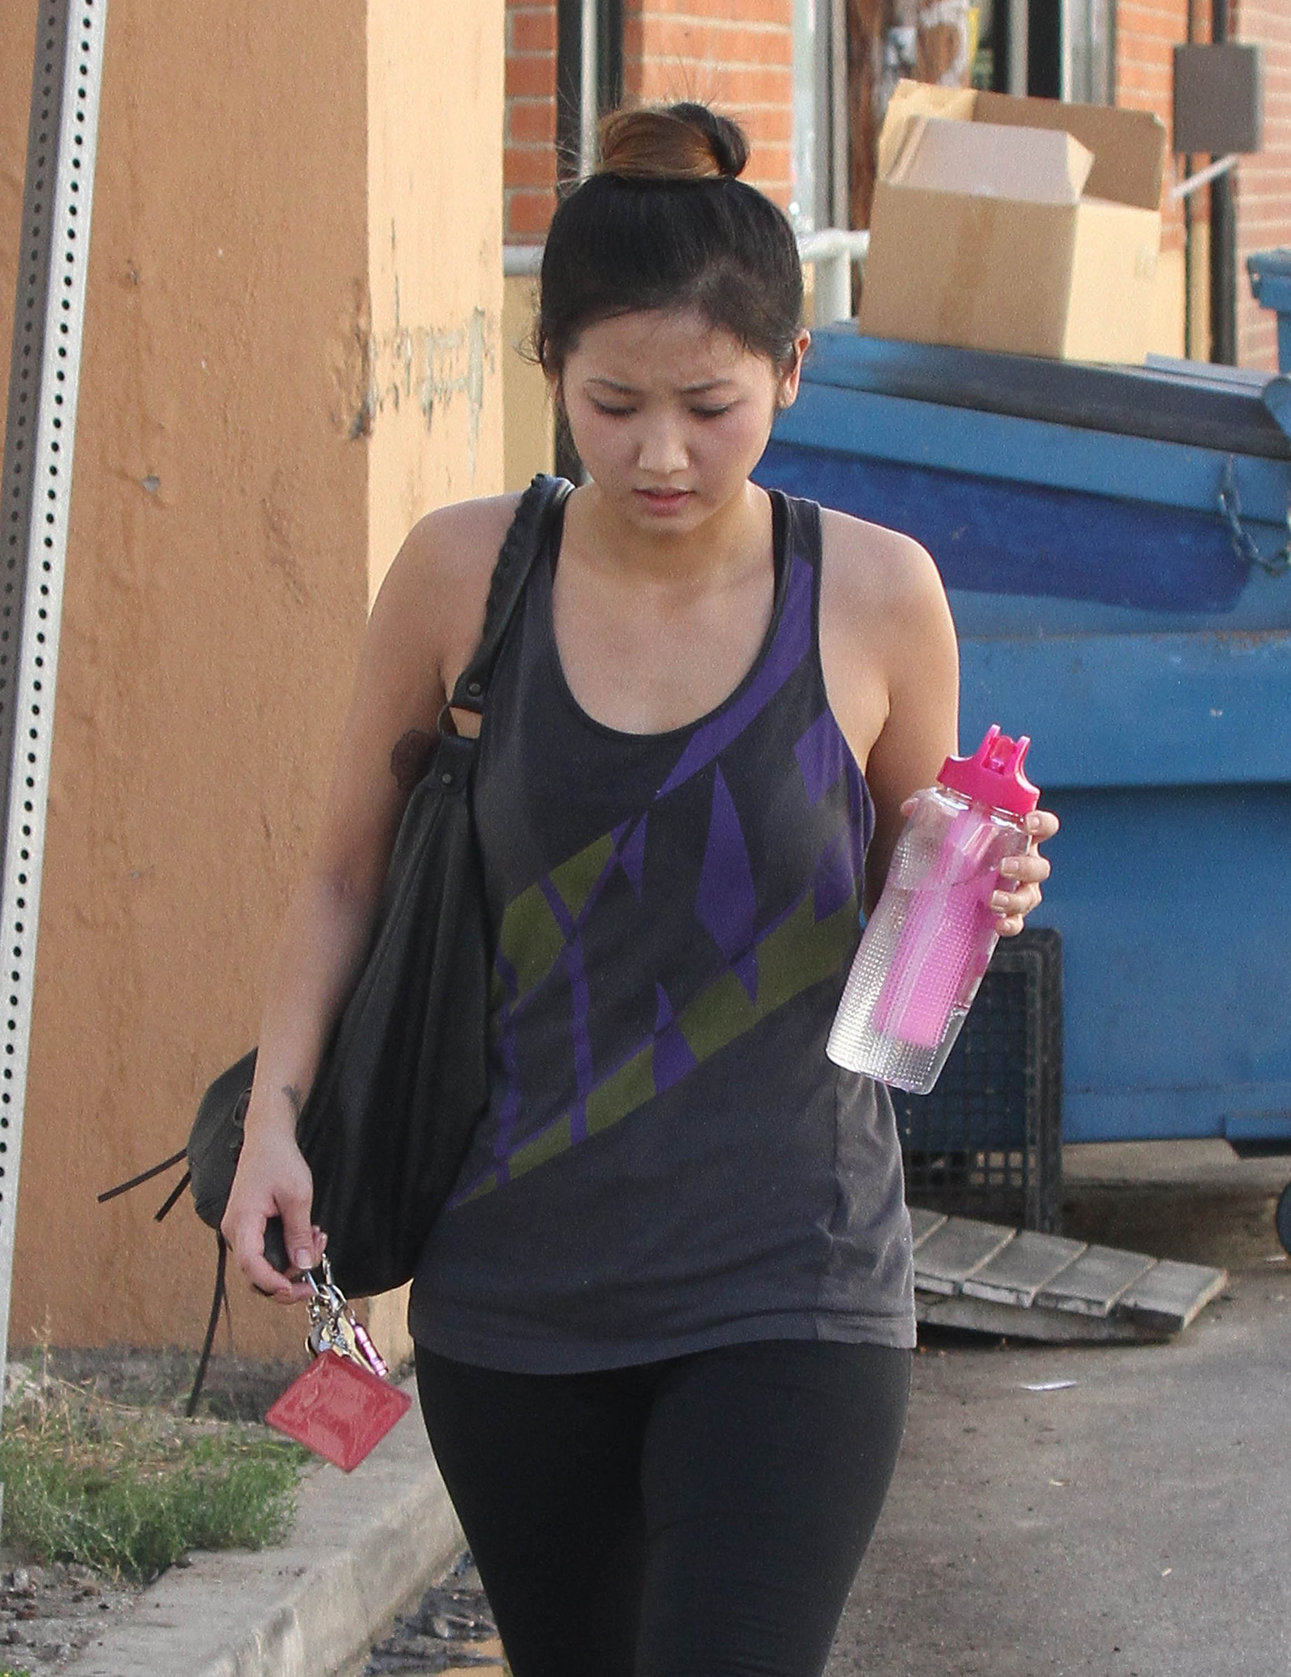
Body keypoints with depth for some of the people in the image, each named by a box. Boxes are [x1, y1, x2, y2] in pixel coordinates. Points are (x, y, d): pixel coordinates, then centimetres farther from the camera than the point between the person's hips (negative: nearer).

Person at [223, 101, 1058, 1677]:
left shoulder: (874, 596, -3)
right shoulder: (463, 573, -2)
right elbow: (347, 872, 10)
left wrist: (976, 899, -11)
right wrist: (277, 1109, -2)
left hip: (787, 1285, -2)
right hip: (514, 1283, 2)